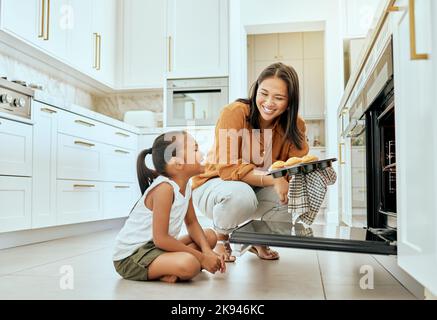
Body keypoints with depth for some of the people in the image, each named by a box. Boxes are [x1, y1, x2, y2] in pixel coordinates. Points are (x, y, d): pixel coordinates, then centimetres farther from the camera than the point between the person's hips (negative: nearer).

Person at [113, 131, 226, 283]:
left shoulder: (186, 185, 1)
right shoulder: (164, 188, -25)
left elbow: (191, 223, 9)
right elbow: (160, 239, -26)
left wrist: (208, 251, -9)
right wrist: (201, 258, -20)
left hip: (155, 247, 10)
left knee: (210, 236, 12)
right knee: (189, 264, -34)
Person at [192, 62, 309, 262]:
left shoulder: (295, 125, -8)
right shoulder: (235, 113, -23)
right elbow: (228, 168, -27)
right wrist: (272, 180, -38)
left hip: (258, 191, 5)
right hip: (215, 185, -4)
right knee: (241, 195, -38)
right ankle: (220, 238, -1)